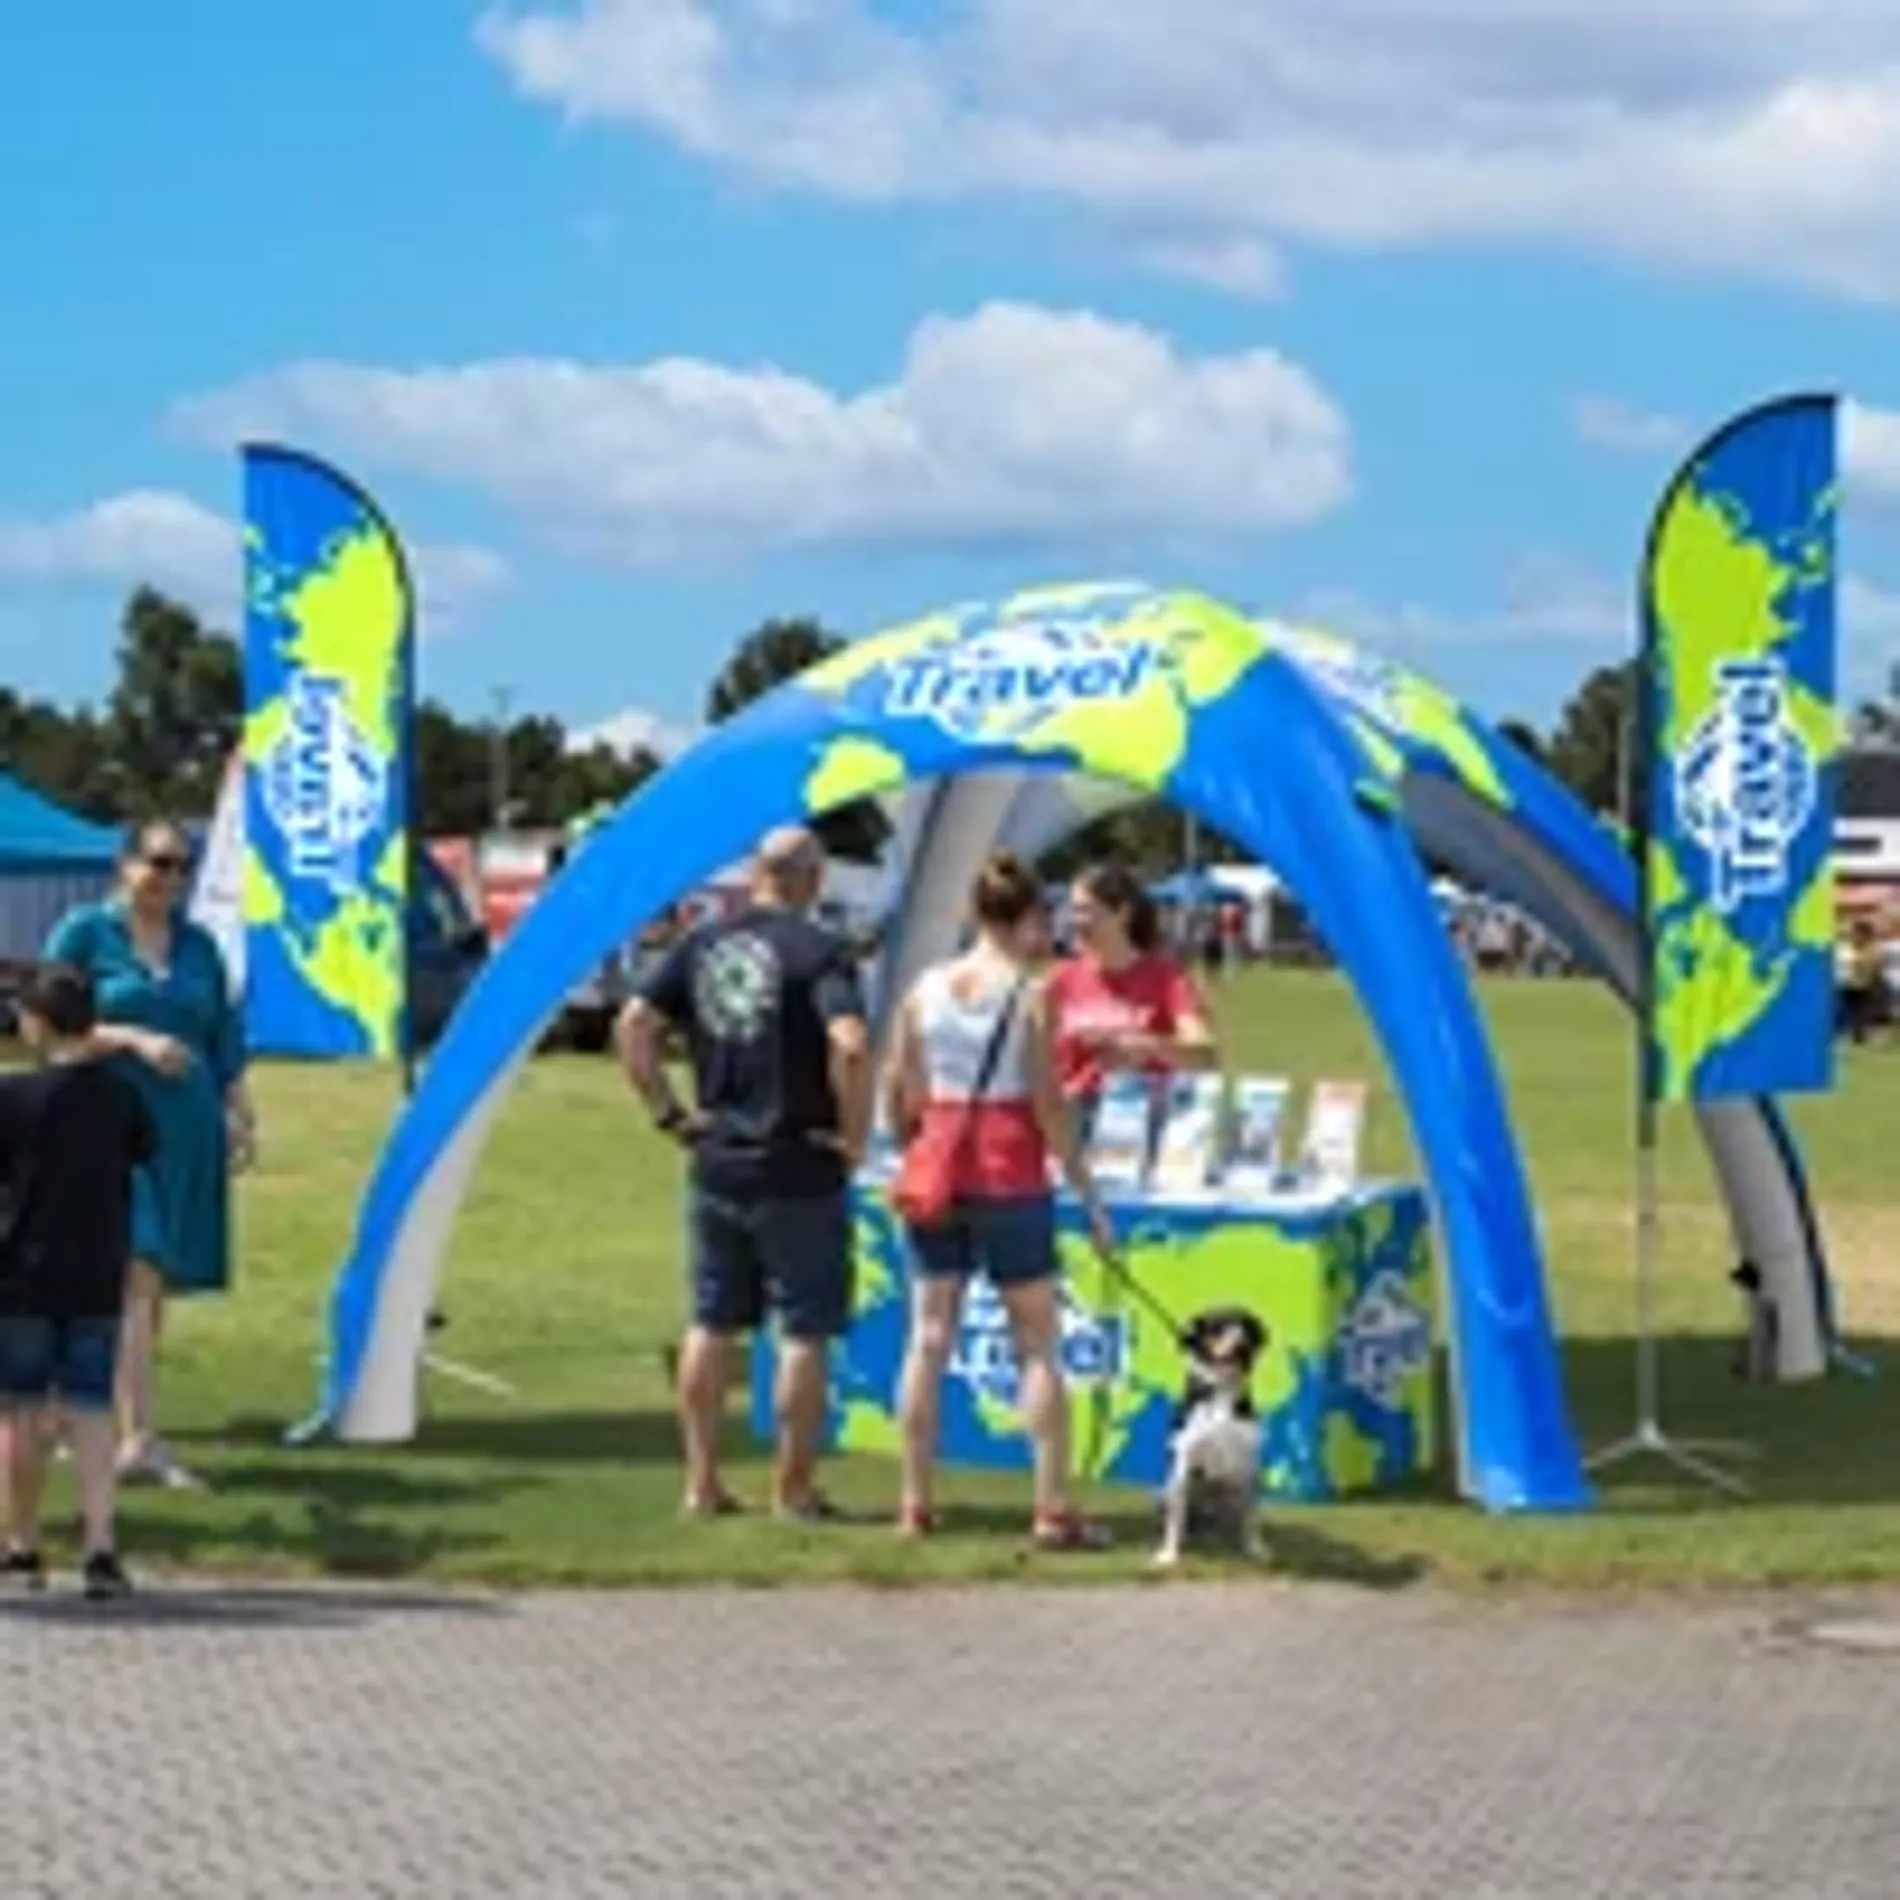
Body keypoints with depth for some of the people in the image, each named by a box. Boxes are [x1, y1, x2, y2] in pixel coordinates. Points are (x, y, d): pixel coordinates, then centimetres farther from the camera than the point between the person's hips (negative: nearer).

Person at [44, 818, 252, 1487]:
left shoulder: (199, 944, 15)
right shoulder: (83, 932, 0)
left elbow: (225, 1042, 19)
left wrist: (241, 1117, 9)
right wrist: (134, 1039, -15)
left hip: (187, 1131, 5)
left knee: (156, 1284, 7)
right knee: (137, 1273, -17)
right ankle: (138, 1438, -21)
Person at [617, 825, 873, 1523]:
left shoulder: (701, 945, 5)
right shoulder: (819, 951, -12)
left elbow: (633, 1028, 3)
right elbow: (850, 1046, -25)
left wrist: (670, 1113, 6)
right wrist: (853, 1133, -13)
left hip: (717, 1167, 5)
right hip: (799, 1175, -5)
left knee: (712, 1325, 14)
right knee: (804, 1332, 5)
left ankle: (702, 1482, 18)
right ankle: (793, 1488, 9)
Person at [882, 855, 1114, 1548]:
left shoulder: (925, 988, 5)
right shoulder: (1031, 992, -7)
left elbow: (897, 1101, 7)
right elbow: (1050, 1108, -9)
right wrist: (1089, 1197, -3)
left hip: (938, 1176, 4)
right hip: (1011, 1180, -4)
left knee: (929, 1336, 10)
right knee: (1037, 1343, 4)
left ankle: (915, 1504, 12)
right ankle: (1053, 1509, 1)